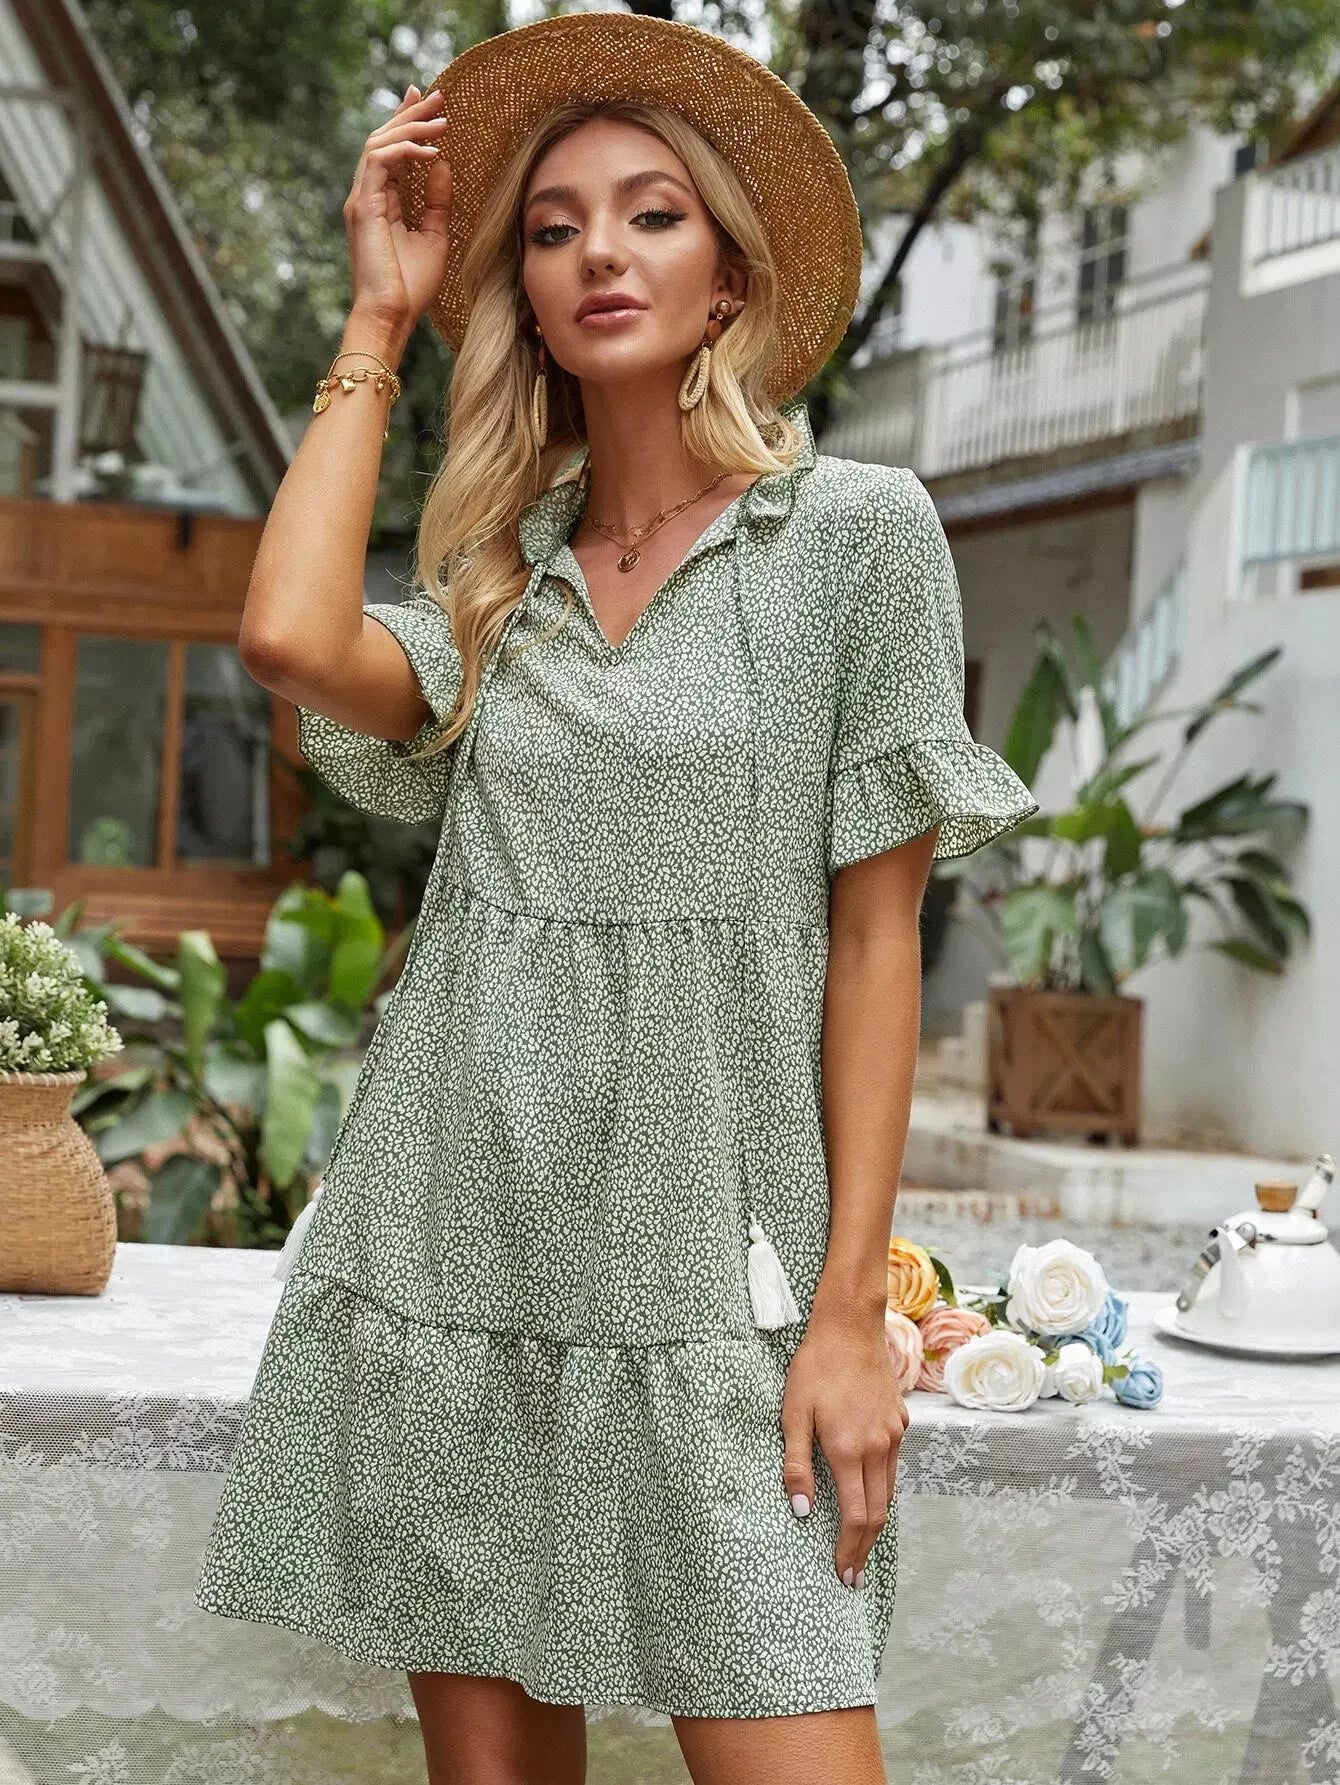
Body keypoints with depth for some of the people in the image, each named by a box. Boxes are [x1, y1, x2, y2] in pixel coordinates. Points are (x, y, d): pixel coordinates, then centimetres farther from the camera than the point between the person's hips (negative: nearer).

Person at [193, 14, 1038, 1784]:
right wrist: (377, 323, 2)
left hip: (709, 1252, -3)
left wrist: (854, 1305, -8)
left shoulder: (860, 529, 0)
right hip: (459, 1240, 4)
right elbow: (293, 638, -12)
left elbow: (874, 933, -2)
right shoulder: (495, 571, 11)